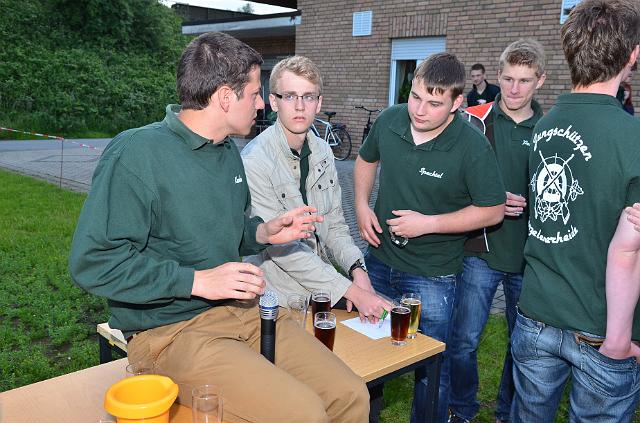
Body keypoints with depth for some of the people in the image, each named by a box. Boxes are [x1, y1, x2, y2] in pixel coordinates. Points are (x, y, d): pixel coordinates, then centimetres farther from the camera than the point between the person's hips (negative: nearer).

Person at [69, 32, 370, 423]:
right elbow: (94, 262, -17)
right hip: (171, 328, -7)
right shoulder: (136, 152, -14)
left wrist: (263, 232, 3)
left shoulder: (229, 151, 11)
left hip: (242, 309, 7)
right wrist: (198, 281, -20)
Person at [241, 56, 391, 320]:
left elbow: (334, 224, 9)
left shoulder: (323, 153, 6)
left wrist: (357, 269, -10)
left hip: (321, 284, 6)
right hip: (280, 298, -5)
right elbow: (282, 247, -20)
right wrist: (351, 290, -20)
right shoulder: (255, 161, -17)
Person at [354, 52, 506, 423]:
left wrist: (429, 223, -21)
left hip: (433, 277, -5)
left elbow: (493, 211, -13)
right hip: (380, 261, 5)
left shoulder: (472, 146, -20)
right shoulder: (389, 121, -7)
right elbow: (367, 160, 14)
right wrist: (362, 205, 0)